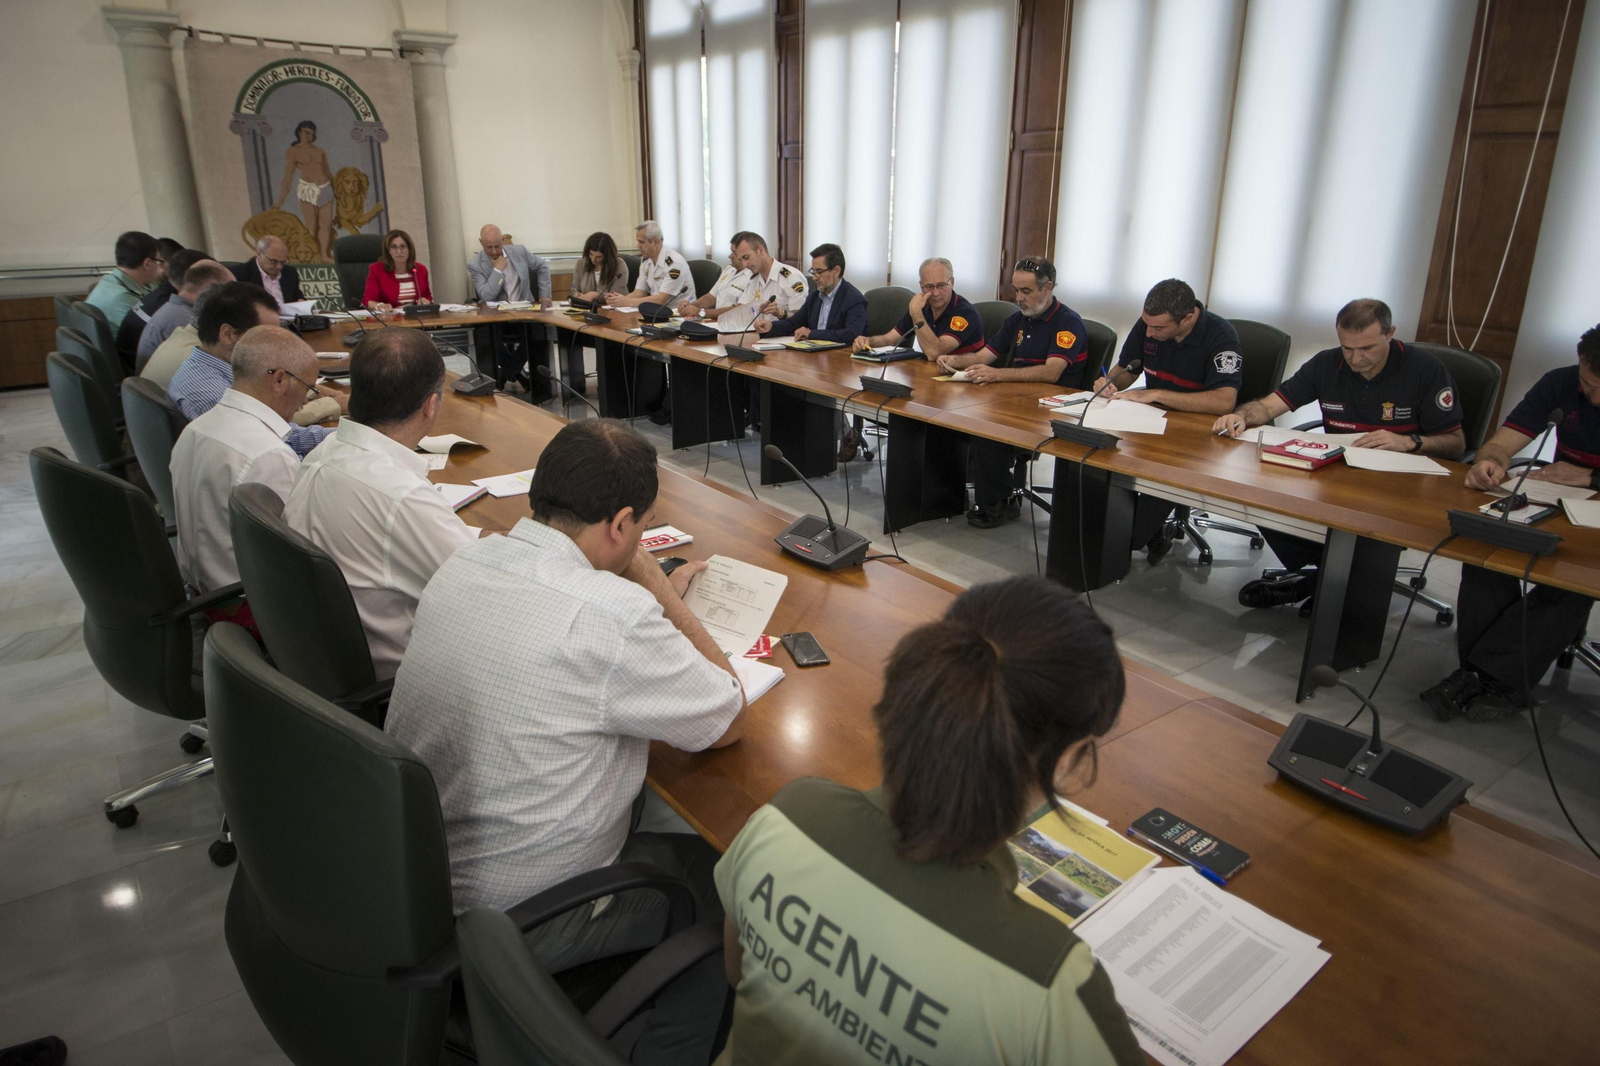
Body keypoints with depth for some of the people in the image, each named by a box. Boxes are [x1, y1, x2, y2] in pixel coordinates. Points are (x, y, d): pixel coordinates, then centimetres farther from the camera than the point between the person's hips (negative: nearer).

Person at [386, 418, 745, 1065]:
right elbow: (728, 724, -13)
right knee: (718, 877, 14)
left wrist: (656, 601, 10)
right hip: (514, 925, -7)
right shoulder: (614, 617, -28)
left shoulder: (460, 567, -5)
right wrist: (661, 596, -8)